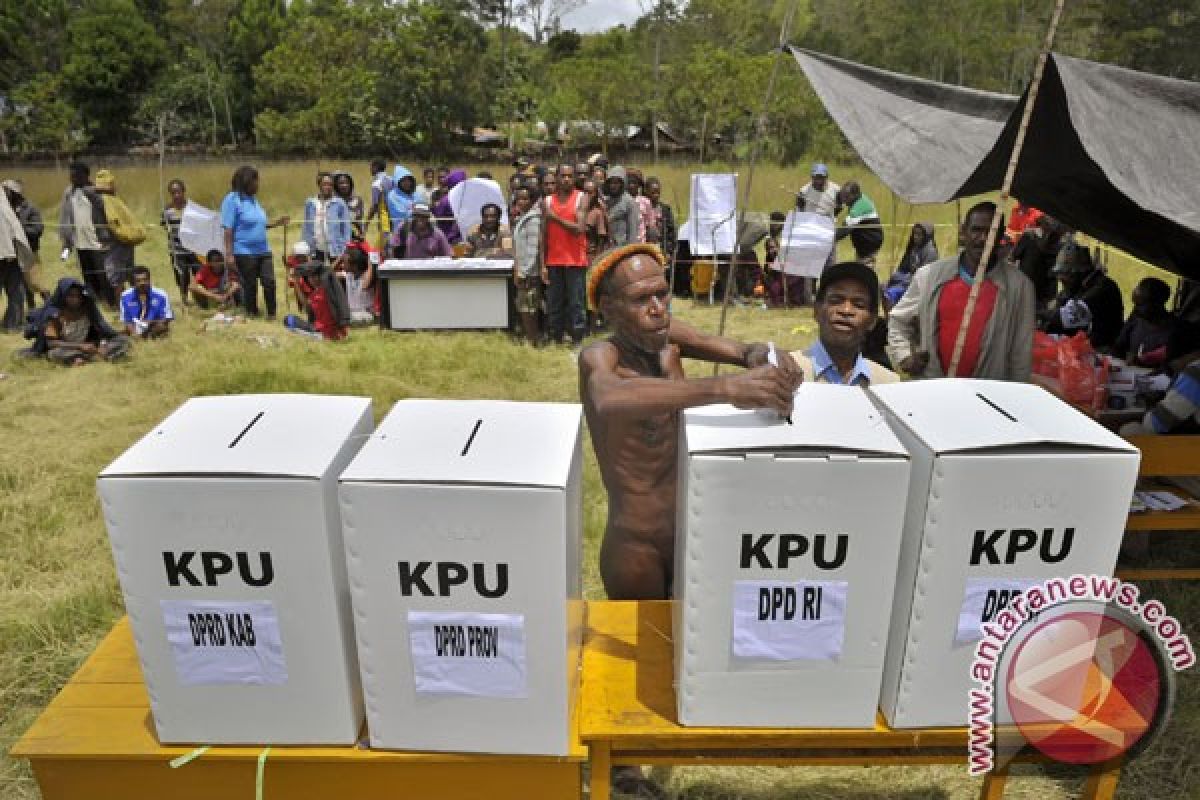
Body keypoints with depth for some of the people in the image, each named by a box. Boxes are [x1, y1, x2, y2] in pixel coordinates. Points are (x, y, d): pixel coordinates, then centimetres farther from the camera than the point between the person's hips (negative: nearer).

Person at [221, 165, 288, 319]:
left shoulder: (253, 199, 13)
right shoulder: (232, 200, -9)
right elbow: (228, 229, -13)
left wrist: (276, 223, 12)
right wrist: (229, 253, -18)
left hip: (263, 250, 6)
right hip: (244, 252, -6)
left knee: (270, 282, 1)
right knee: (250, 285, 5)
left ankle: (271, 314, 12)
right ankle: (252, 315, 19)